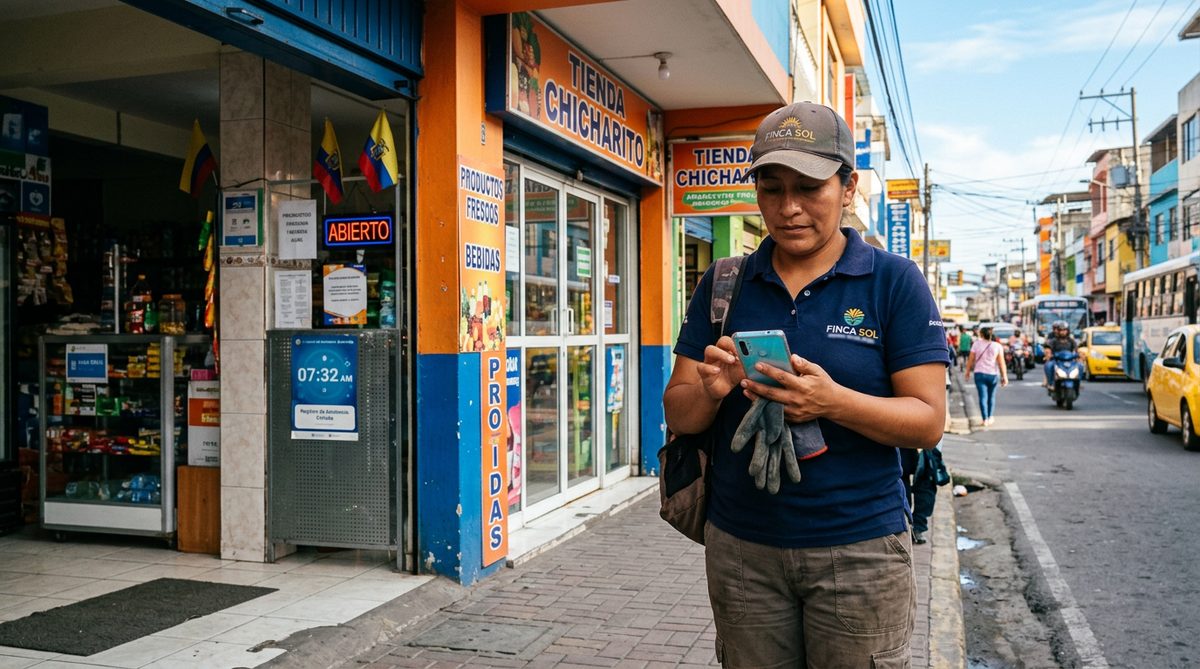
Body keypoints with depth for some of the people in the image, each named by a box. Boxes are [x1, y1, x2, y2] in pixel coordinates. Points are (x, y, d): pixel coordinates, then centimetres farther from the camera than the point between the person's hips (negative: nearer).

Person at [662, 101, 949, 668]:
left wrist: (833, 402, -26)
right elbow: (678, 416, 4)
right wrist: (710, 390, -19)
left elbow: (928, 420, -8)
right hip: (740, 547, 3)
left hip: (859, 548, -2)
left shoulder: (894, 281, -3)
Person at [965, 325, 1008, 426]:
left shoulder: (977, 344, -3)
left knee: (983, 396, -1)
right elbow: (1001, 362, -4)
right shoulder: (997, 346, -1)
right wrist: (1004, 376, -1)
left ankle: (985, 419, -7)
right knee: (991, 396, 18)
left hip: (979, 373, -1)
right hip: (993, 374, 1)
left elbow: (971, 359, 0)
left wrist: (968, 371, 12)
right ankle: (990, 417, 26)